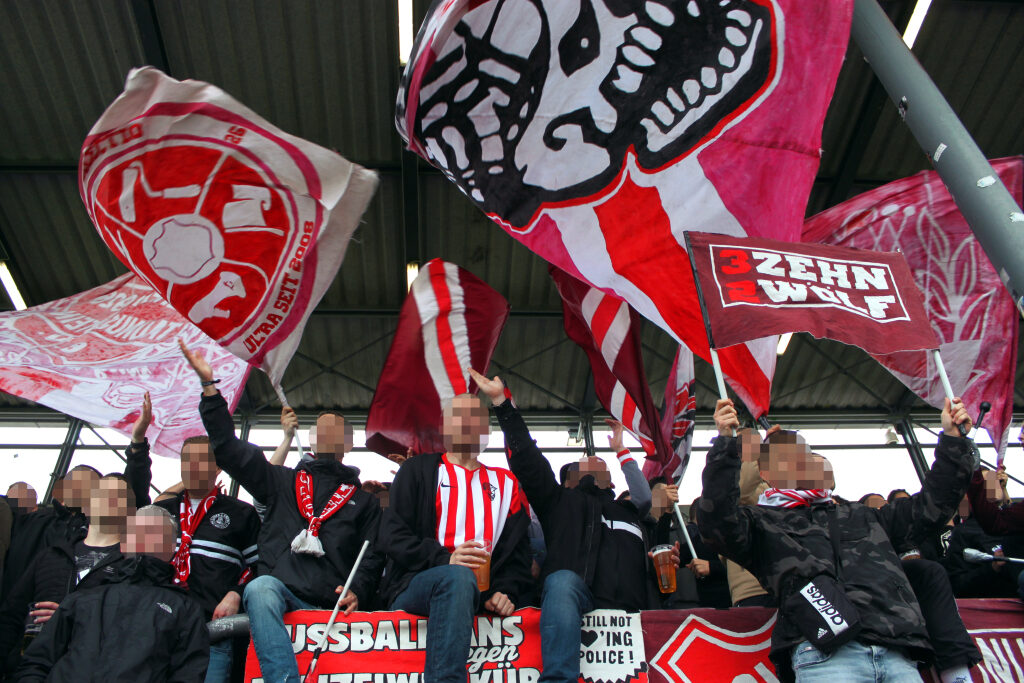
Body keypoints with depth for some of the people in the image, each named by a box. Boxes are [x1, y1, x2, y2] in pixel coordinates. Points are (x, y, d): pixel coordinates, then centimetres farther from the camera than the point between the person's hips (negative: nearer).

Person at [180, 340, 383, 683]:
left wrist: (357, 592, -7)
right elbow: (229, 449, 18)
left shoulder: (364, 501, 23)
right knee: (260, 587, -34)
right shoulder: (283, 482, 25)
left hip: (329, 604, 0)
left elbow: (372, 557, 15)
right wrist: (209, 386, 14)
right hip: (278, 591, 0)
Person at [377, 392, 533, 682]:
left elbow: (518, 552, 17)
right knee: (458, 576, -36)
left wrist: (506, 591, -4)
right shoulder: (419, 470, 15)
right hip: (413, 586, -3)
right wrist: (445, 560, -13)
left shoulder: (505, 483, 22)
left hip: (481, 593, 3)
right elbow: (391, 536, 2)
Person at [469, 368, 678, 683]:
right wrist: (501, 401, 13)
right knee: (562, 580, -37)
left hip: (632, 613, 3)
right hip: (574, 598, -3)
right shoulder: (562, 501, 26)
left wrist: (669, 561, 13)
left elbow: (652, 566, 38)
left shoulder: (633, 515, 36)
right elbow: (527, 458, 17)